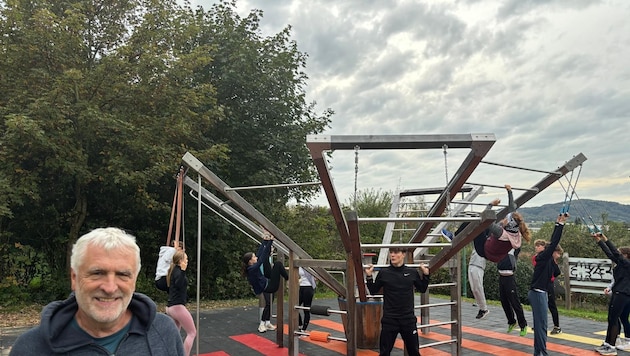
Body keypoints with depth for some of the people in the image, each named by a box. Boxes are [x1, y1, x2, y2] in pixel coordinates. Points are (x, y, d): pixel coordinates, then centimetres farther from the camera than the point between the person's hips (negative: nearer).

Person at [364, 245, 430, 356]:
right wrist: (369, 277, -7)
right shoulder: (383, 272, -6)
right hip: (389, 319, -1)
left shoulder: (412, 272, -3)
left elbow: (422, 289, 12)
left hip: (408, 319, 1)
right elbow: (373, 291, 4)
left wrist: (426, 275, 2)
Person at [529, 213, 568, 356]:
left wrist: (558, 223, 17)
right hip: (537, 293, -10)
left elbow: (553, 239, 17)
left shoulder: (547, 258, 10)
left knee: (539, 324, 13)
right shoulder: (543, 257, -13)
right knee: (541, 325, -6)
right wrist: (561, 224, -18)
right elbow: (554, 242, -20)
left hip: (540, 293, 10)